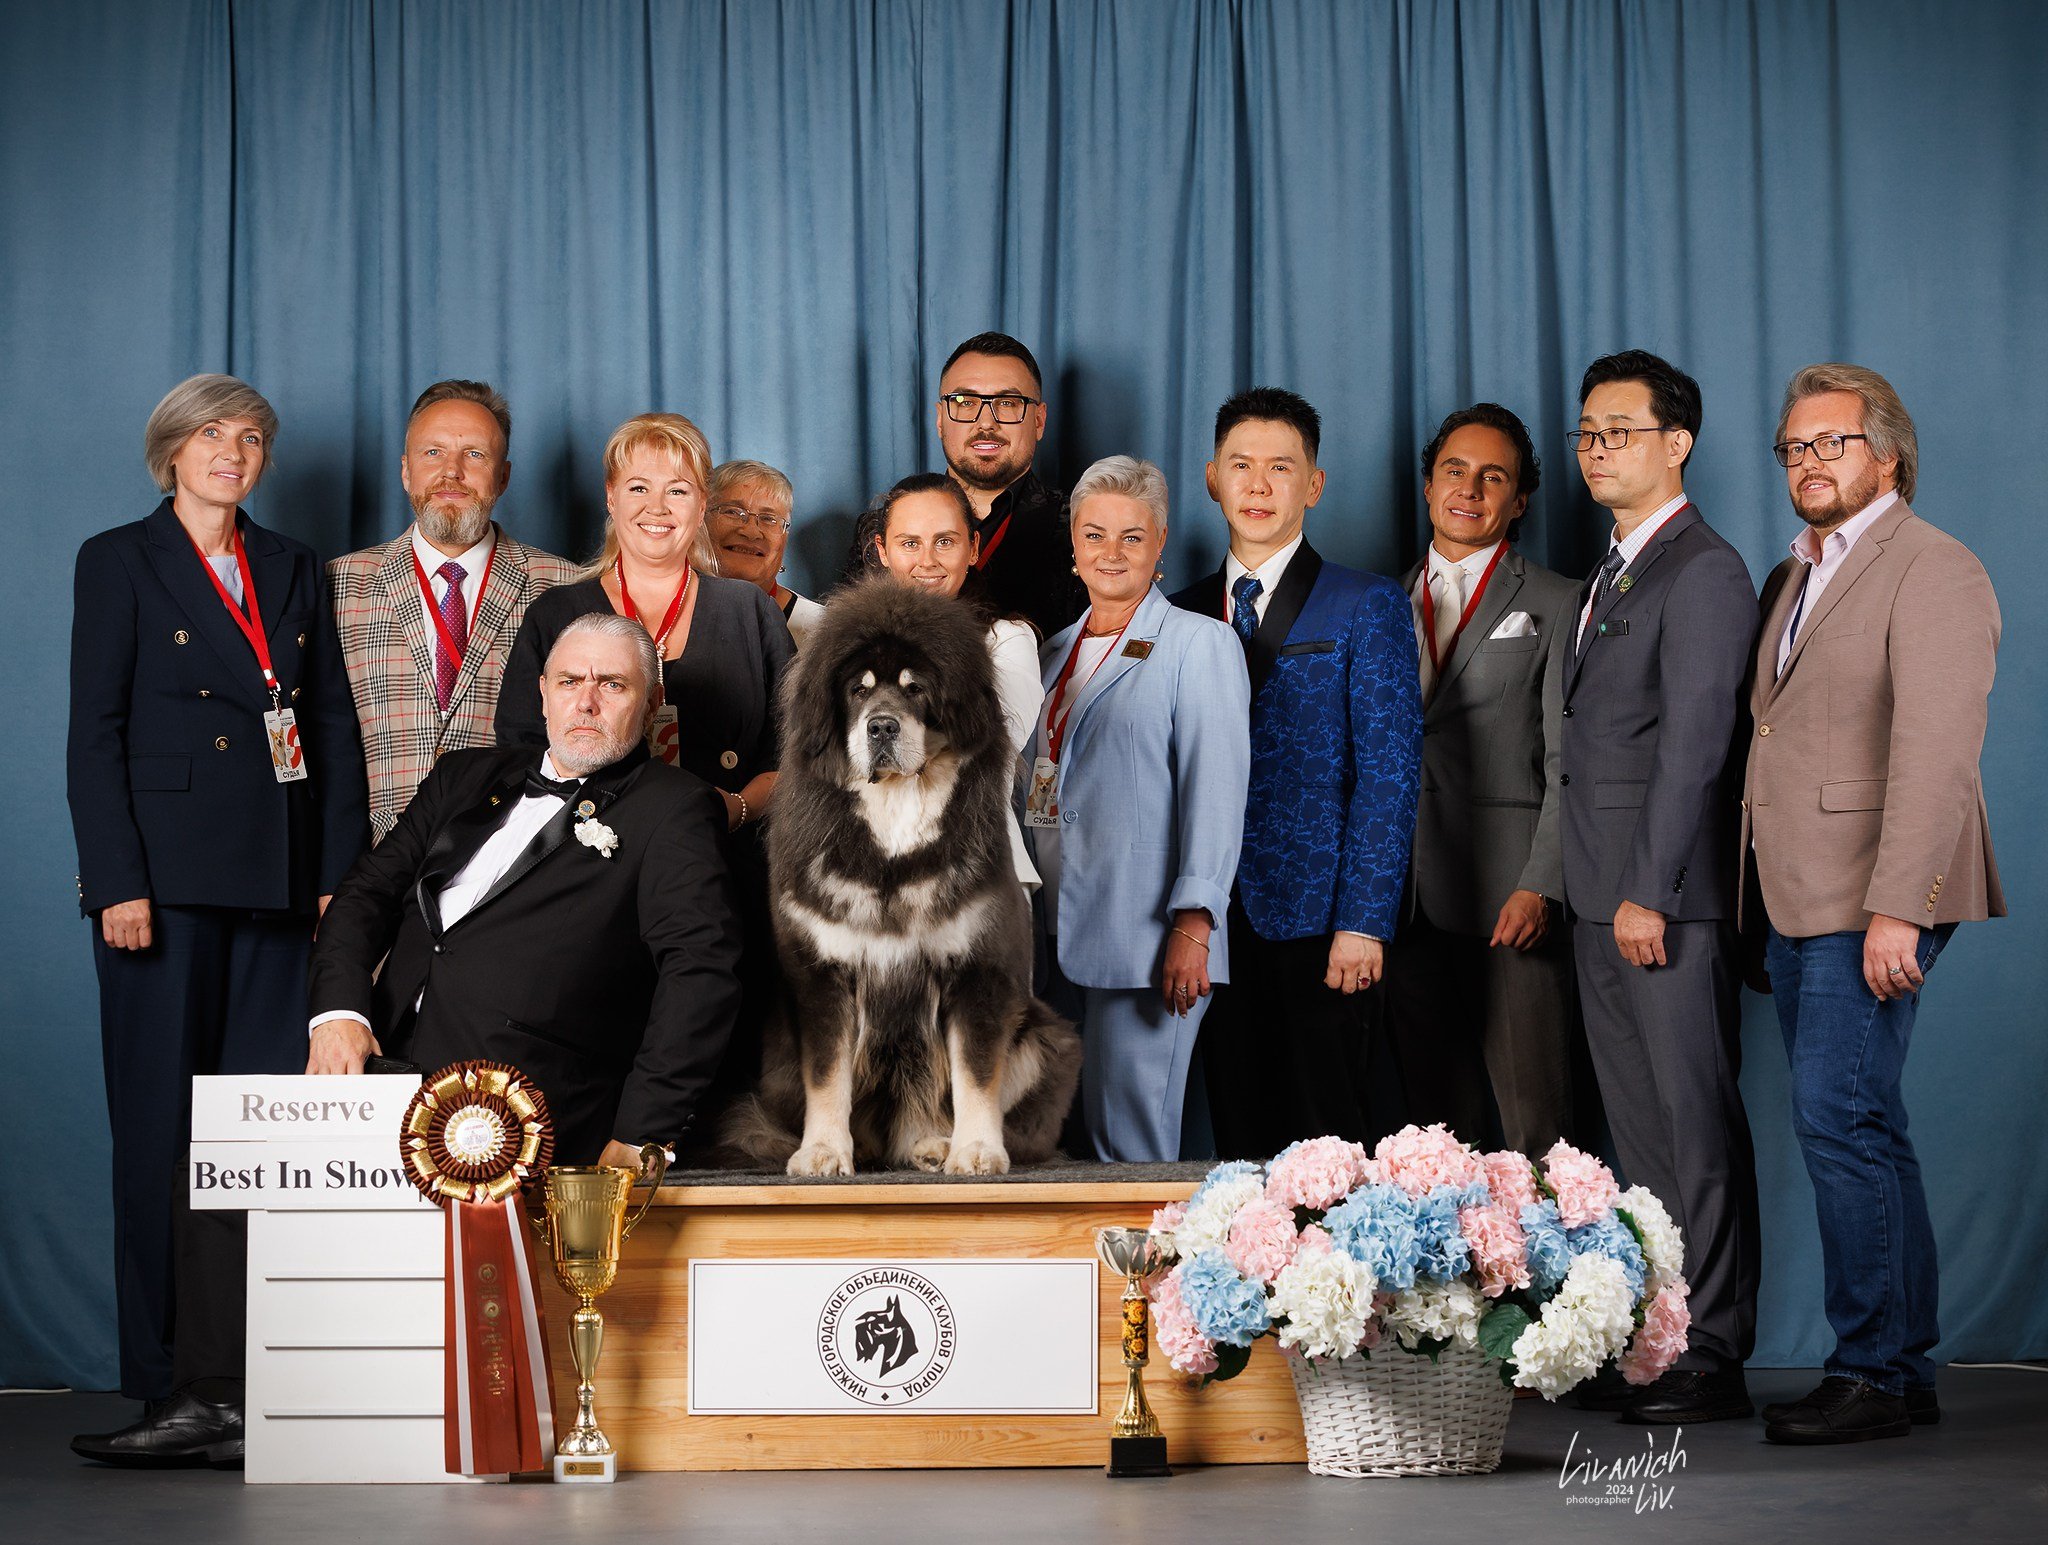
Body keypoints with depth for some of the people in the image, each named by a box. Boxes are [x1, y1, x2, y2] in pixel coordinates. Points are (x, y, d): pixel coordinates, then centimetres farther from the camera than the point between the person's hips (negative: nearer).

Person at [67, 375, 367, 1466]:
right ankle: (178, 1386, 1)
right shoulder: (120, 561, 5)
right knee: (164, 1126, -3)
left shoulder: (294, 569, 17)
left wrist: (339, 873, 5)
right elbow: (94, 732, -2)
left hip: (276, 879, 4)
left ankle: (243, 1383, 3)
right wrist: (119, 881, -11)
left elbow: (334, 727, 14)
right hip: (166, 874, -4)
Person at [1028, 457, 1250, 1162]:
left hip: (1141, 943, -6)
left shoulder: (1200, 643, -2)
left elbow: (1215, 788, -9)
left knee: (1131, 1145, -6)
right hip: (1056, 937, 6)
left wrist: (1193, 924, -18)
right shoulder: (1058, 651, 18)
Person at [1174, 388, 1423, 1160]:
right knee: (1240, 1144, 5)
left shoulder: (1366, 607, 1)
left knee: (1330, 1140, -3)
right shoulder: (1181, 615, 13)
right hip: (1212, 923, 4)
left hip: (1316, 922, -3)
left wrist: (1362, 922, -13)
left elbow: (1389, 770, -5)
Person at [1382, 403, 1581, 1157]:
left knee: (1536, 1132, -6)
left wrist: (1539, 887, -13)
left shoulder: (1555, 605, 5)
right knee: (1435, 1126, 6)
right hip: (1406, 902, 4)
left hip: (1509, 903, -4)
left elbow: (1568, 764, -1)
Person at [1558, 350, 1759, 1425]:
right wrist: (1592, 891, 12)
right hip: (1603, 898, 9)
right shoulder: (1611, 574, 19)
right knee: (1638, 1125, 10)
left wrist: (1647, 892, -18)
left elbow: (1694, 746, -15)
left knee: (1696, 1121, -4)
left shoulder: (1702, 571, -9)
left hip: (1669, 899, -9)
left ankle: (1714, 1356, 0)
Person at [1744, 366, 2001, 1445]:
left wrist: (1896, 908, -23)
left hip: (1871, 902, -9)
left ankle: (1873, 1373, -4)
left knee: (1839, 1122, -12)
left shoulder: (1932, 571, -8)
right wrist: (1766, 906, 12)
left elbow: (1936, 754, -17)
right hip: (1798, 904, 9)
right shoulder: (1793, 579, 21)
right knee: (1858, 1129, 10)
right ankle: (1906, 1367, 17)